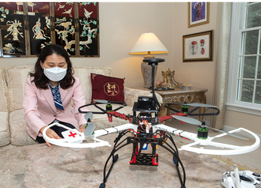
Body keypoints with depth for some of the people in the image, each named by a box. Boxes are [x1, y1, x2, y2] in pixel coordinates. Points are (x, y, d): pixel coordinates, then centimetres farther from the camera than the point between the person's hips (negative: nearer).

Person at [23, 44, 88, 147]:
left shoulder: (73, 82, -18)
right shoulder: (32, 82, -20)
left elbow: (81, 107, -29)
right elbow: (30, 111, -31)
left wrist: (84, 125, -54)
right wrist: (44, 129, -54)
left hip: (66, 120, 1)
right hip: (43, 122, 0)